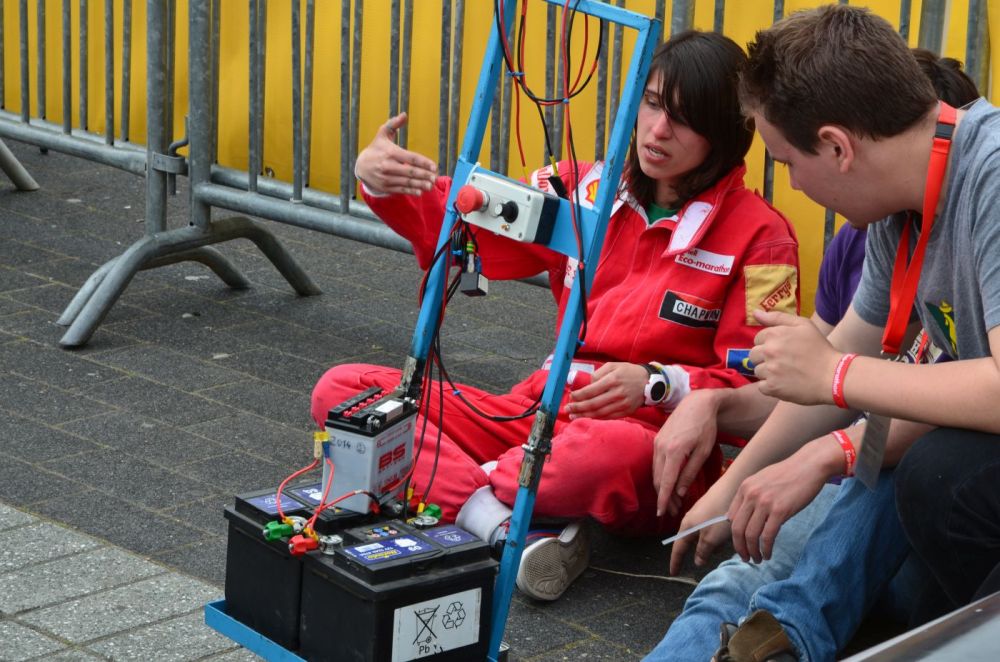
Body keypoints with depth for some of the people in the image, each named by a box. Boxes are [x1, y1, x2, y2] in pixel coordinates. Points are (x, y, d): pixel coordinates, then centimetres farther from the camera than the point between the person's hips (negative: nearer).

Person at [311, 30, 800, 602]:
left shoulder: (760, 236, -5)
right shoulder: (586, 189, 8)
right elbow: (461, 224, 7)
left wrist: (657, 382, -24)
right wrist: (383, 182, -13)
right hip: (545, 411, 5)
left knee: (616, 451, -44)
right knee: (341, 390, -11)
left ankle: (451, 485, -16)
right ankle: (505, 528, -31)